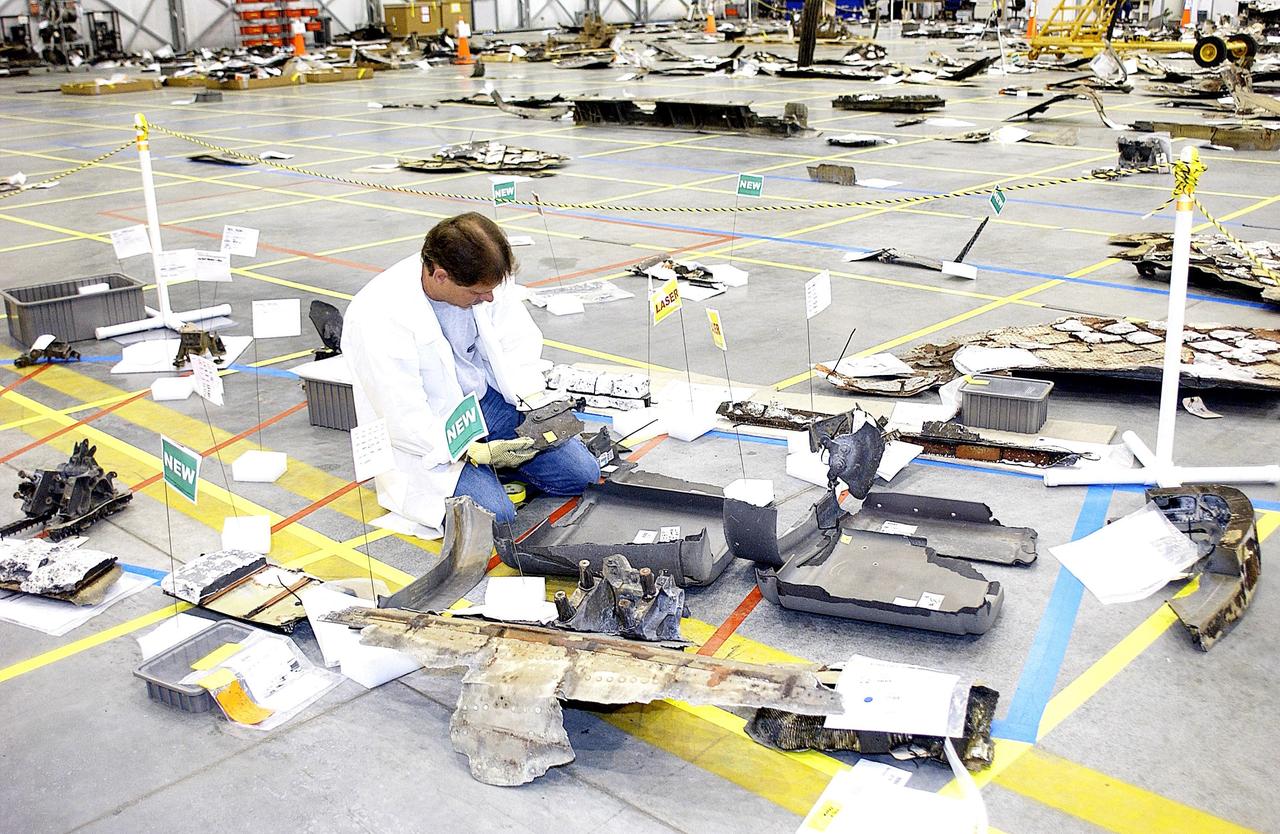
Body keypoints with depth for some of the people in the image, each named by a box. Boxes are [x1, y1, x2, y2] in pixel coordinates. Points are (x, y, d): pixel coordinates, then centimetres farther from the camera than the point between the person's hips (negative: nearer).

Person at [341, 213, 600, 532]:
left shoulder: (483, 278, -12)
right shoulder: (379, 318, -30)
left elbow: (518, 339, 3)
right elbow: (405, 422, -25)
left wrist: (539, 402, -13)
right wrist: (480, 453, -27)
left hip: (488, 397, 6)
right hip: (430, 435, -5)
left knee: (582, 474, -2)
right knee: (493, 514, -26)